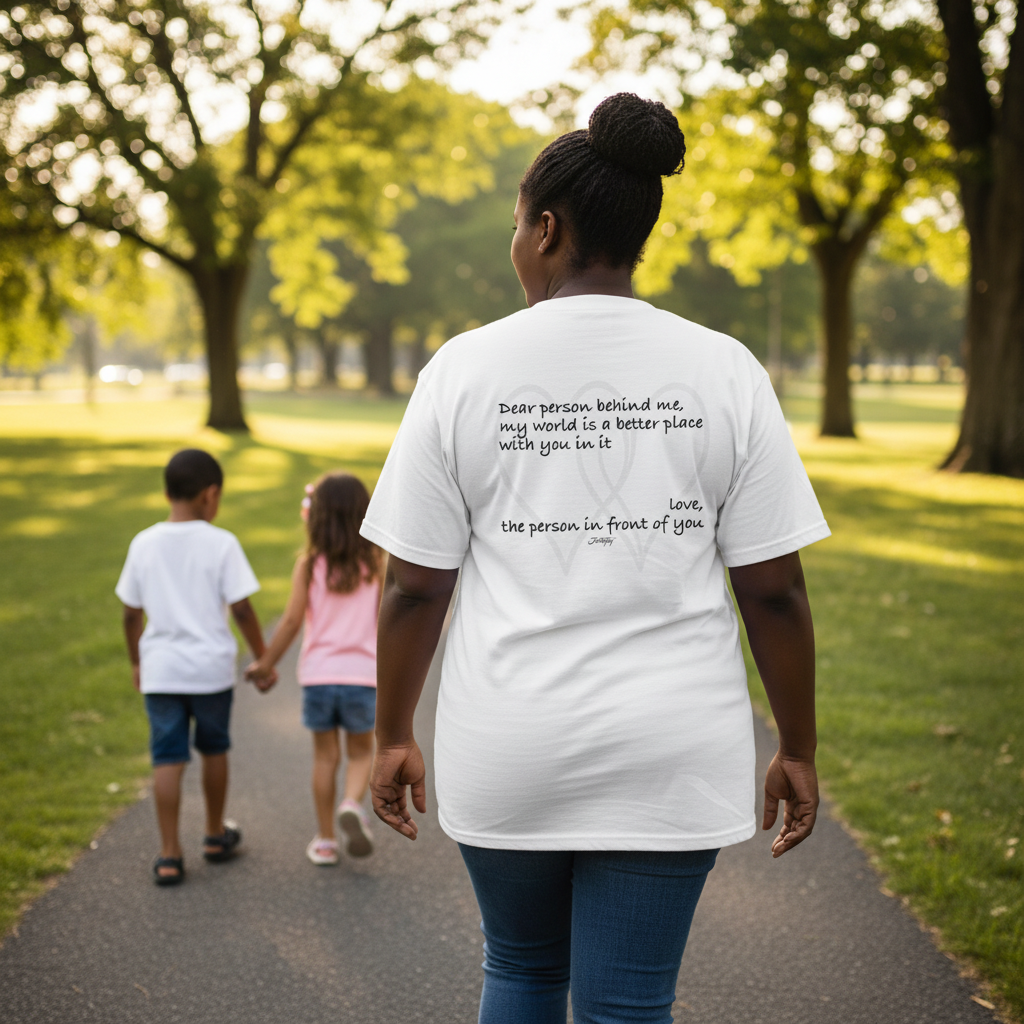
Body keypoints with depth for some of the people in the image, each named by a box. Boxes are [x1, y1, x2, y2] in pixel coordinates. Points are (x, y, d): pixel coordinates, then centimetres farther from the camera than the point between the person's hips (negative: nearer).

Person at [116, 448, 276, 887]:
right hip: (211, 668, -1)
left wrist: (136, 662, 20)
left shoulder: (144, 544, 0)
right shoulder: (221, 543, -9)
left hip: (160, 670, 2)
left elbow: (131, 614, 6)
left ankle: (169, 855, 2)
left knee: (168, 759, 4)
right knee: (214, 751, 17)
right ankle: (216, 836, 33)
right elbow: (242, 609, -10)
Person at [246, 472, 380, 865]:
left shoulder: (309, 564, -4)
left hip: (318, 674, 0)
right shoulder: (374, 563, -2)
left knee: (325, 756, 11)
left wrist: (265, 664, 4)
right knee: (360, 752, 14)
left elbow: (292, 620, -7)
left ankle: (325, 841, 16)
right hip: (361, 674, 0)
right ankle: (352, 804, -14)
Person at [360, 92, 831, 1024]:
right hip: (669, 756, 0)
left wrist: (393, 736, 8)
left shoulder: (464, 369, -5)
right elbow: (774, 589, -4)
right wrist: (798, 749, 7)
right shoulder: (725, 373, -4)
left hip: (508, 749, 0)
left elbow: (413, 587, -4)